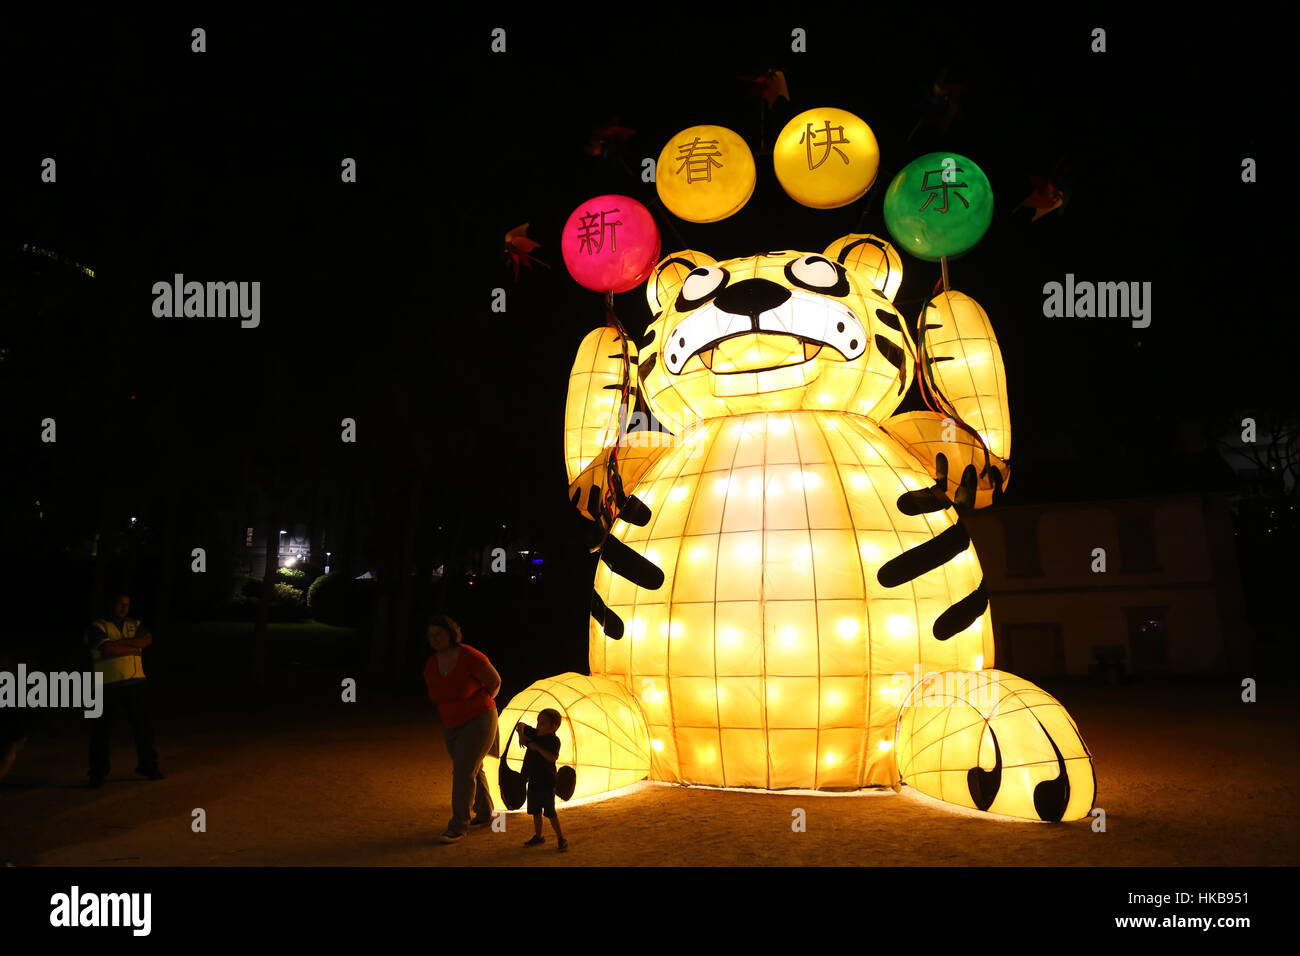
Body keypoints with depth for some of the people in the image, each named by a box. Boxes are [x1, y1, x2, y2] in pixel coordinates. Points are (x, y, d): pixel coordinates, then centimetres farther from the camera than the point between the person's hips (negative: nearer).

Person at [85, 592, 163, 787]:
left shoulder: (134, 625, 15)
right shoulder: (97, 626, 0)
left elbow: (147, 639, -4)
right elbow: (106, 648, -16)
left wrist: (120, 642, -14)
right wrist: (134, 647, -8)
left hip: (136, 683, 4)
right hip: (108, 687, -4)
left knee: (144, 726, 10)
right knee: (101, 731, 2)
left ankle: (147, 765, 23)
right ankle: (98, 773, 15)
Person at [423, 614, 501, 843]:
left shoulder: (470, 657, -24)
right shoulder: (431, 666, -5)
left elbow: (495, 681, -10)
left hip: (479, 721, -6)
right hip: (452, 725, 6)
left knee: (463, 771, -12)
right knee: (472, 769, 18)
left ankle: (458, 826, -2)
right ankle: (484, 813, 37)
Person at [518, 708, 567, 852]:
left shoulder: (553, 740, -15)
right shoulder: (534, 734, 6)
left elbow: (553, 757, -30)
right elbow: (520, 725, 20)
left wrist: (537, 747, -26)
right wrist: (521, 735, 1)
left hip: (547, 783, -7)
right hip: (533, 781, 7)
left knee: (550, 812, -5)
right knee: (536, 812, 16)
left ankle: (561, 838, 6)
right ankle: (538, 836, 30)